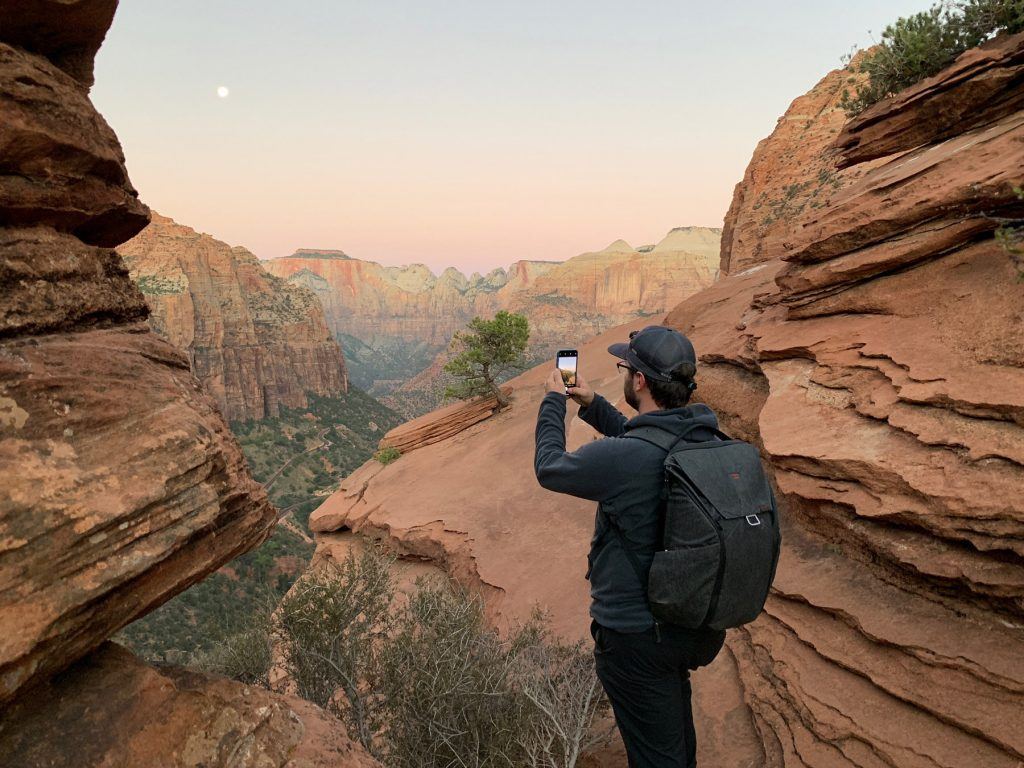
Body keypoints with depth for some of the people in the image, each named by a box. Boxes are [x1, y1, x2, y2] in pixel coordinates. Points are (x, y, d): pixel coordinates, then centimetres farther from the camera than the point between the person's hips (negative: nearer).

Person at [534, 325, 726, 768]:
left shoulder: (621, 459, -30)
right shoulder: (711, 440, -7)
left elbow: (549, 467, -9)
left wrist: (553, 402, 4)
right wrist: (592, 404, 17)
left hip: (638, 635, -7)